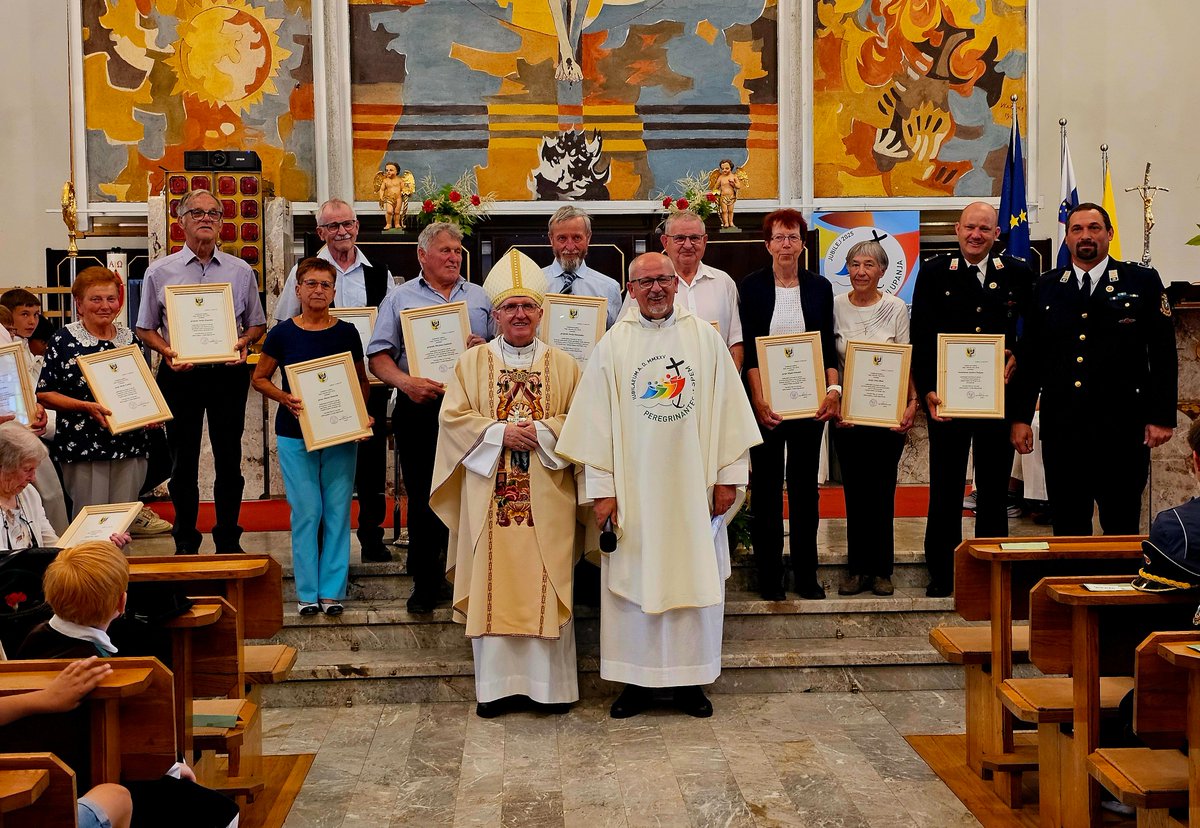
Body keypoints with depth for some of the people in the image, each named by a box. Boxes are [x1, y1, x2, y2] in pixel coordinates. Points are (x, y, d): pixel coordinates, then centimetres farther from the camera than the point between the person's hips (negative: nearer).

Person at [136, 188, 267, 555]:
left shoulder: (241, 271, 5)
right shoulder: (159, 272, 2)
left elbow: (257, 324, 11)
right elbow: (146, 328, 7)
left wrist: (244, 341, -10)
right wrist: (167, 351, -12)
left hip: (228, 372, 1)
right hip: (180, 374, -1)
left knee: (229, 459, 7)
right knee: (183, 461, 7)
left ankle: (228, 538, 19)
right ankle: (185, 542, 19)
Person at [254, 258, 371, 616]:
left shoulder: (347, 332, 3)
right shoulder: (282, 333, 0)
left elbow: (362, 380, 12)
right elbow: (259, 378, 7)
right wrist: (285, 398, -11)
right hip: (295, 435, -1)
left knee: (337, 511, 3)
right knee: (306, 512, 0)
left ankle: (332, 591, 12)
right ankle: (307, 592, 11)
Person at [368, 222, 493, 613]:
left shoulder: (479, 297, 15)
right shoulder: (400, 298, 9)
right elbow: (379, 358, 2)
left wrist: (487, 348, -6)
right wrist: (407, 383, -16)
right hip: (419, 409, -1)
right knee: (422, 498, 3)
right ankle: (425, 583, 13)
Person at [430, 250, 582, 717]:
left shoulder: (563, 365, 9)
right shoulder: (472, 363, 9)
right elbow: (453, 418, 1)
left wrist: (542, 431, -12)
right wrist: (500, 433, -12)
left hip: (545, 499, 0)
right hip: (490, 497, 0)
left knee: (546, 586, 1)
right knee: (493, 587, 0)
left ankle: (553, 683, 9)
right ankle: (498, 684, 8)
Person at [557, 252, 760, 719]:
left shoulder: (705, 338, 4)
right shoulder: (613, 345, 1)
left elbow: (726, 409, 4)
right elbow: (596, 419, 0)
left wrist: (728, 476, 0)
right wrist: (601, 488, -6)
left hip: (692, 487, 1)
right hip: (633, 488, -1)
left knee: (696, 576, 5)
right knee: (634, 580, 4)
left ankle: (690, 680, 18)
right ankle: (636, 681, 15)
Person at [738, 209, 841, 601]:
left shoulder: (820, 287, 8)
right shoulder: (751, 286, 1)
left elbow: (828, 345, 7)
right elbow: (748, 348, -4)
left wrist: (833, 388, -9)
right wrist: (758, 399, -14)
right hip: (765, 401, -2)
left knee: (806, 485, 6)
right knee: (767, 487, 4)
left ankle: (806, 574, 15)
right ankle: (769, 577, 11)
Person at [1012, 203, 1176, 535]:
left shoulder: (1143, 281, 3)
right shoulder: (1046, 287, 10)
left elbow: (1164, 354, 2)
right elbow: (1030, 354, 10)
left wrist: (1162, 416, -3)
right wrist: (1021, 416, 5)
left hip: (1121, 429, -2)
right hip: (1061, 427, 2)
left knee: (1122, 528, 4)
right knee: (1067, 527, 7)